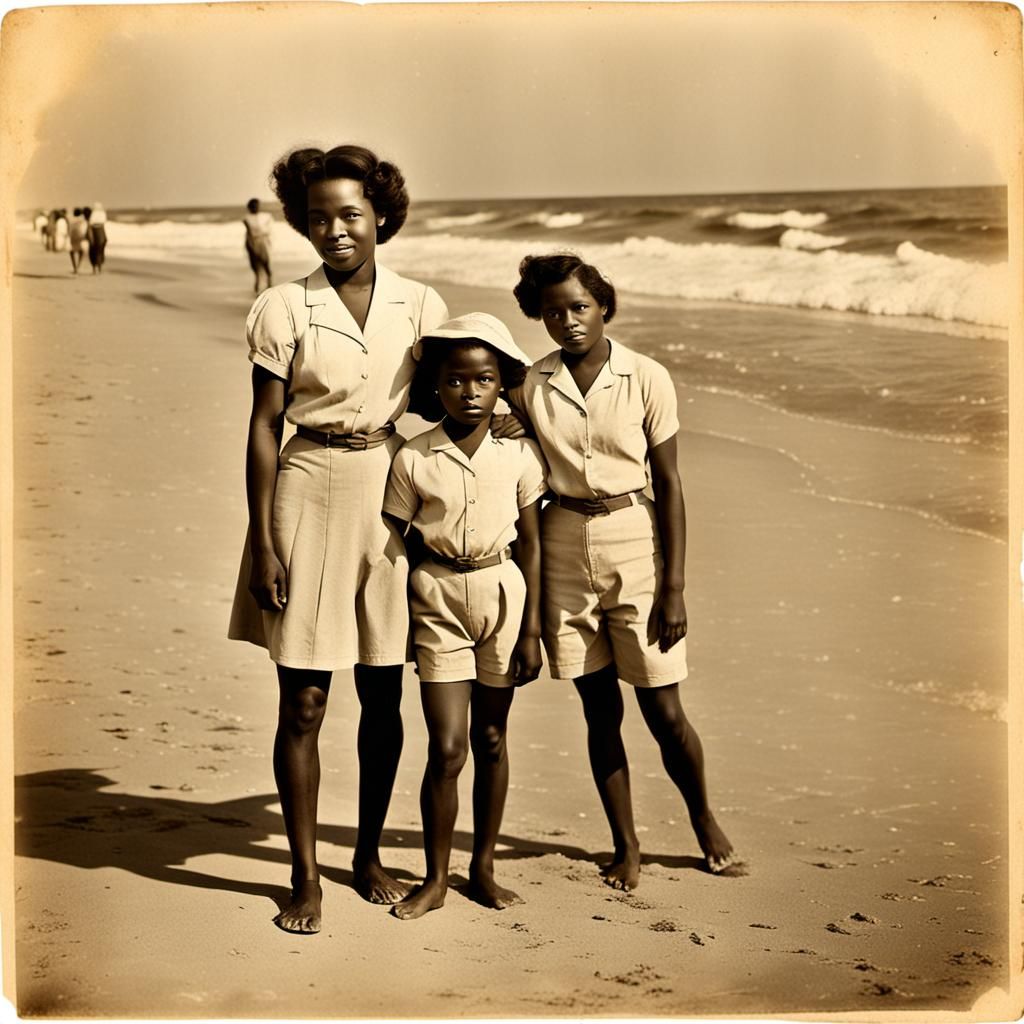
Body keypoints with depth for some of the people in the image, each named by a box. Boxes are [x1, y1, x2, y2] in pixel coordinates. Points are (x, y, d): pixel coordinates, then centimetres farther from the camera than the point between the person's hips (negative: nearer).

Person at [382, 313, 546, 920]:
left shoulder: (520, 455, -4)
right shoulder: (415, 460, -7)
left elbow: (530, 543, 2)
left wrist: (532, 628, 0)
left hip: (502, 594, 2)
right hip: (438, 597, -1)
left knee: (491, 739, 11)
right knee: (447, 748, -5)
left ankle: (484, 866, 25)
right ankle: (436, 878, 11)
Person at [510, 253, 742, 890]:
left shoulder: (647, 379, -6)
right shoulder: (531, 386, 0)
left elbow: (669, 485, -4)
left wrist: (674, 587, -7)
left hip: (635, 546, -2)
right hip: (565, 548, 2)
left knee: (663, 711, 2)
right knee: (600, 711, 9)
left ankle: (706, 823, 28)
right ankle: (627, 847, 24)